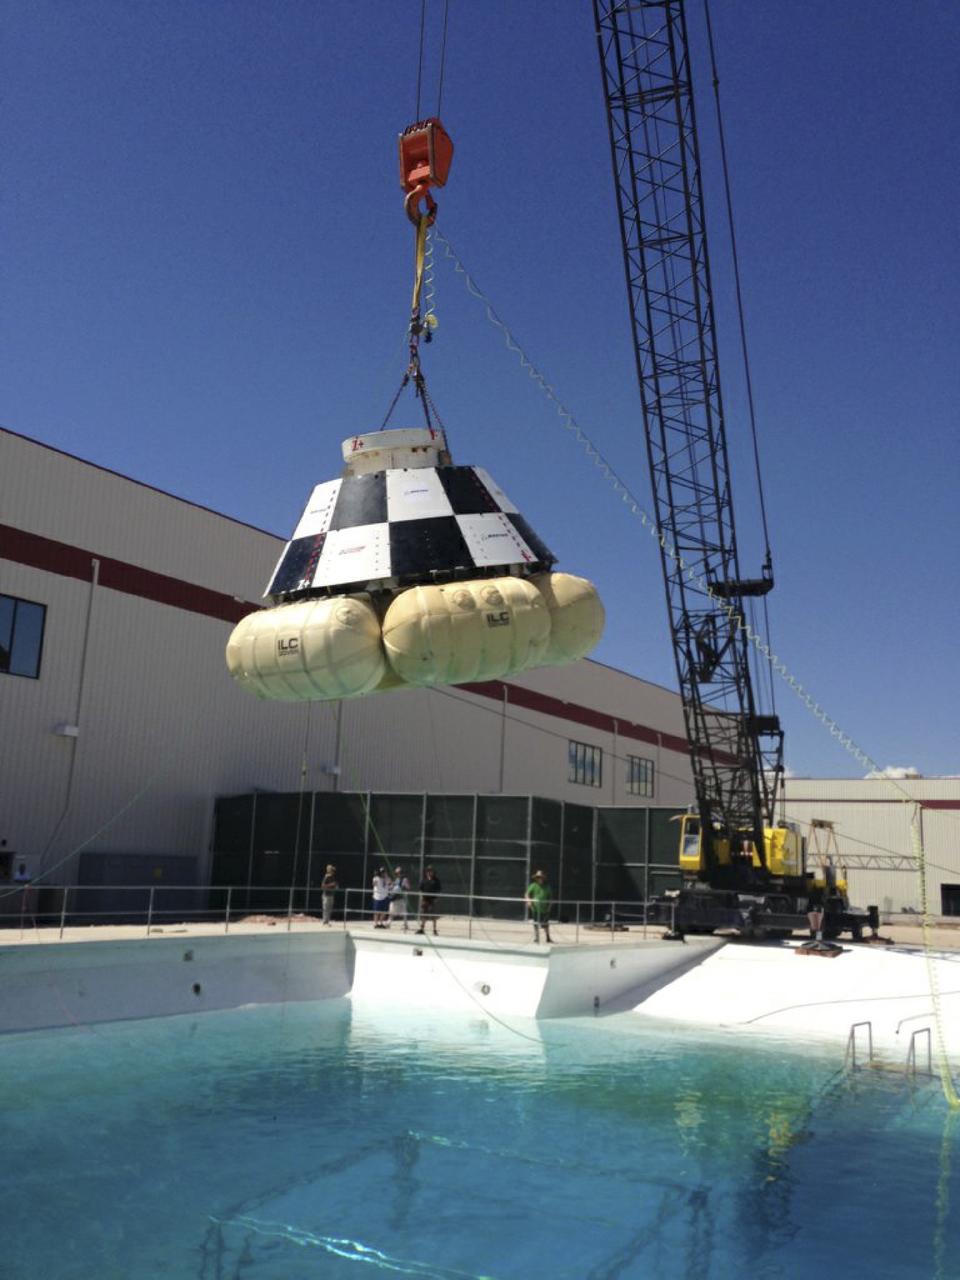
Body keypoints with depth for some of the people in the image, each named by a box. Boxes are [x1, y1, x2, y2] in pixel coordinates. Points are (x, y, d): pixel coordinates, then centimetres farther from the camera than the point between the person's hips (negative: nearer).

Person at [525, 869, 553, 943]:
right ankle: (536, 938, 12)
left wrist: (549, 905, 4)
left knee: (546, 924, 10)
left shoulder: (547, 887, 7)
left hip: (545, 909, 2)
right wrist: (528, 900, -24)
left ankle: (548, 938, 23)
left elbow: (550, 897, 14)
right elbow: (527, 894, -6)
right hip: (535, 908, -2)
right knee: (536, 924, 2)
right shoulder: (533, 886, -1)